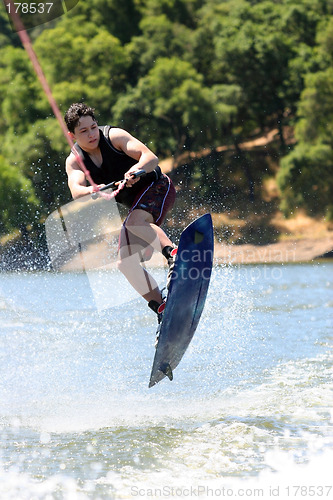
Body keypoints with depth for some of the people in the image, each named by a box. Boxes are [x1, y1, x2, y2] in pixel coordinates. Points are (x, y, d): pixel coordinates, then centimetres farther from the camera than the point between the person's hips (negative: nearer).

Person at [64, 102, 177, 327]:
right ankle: (163, 309, -4)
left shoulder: (114, 136, -15)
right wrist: (92, 190, -47)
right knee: (126, 263, -6)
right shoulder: (74, 161, -4)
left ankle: (174, 252, -51)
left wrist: (137, 169, -49)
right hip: (137, 204, 6)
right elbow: (76, 191, -24)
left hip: (157, 187, -6)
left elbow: (151, 157, -27)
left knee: (134, 222, -36)